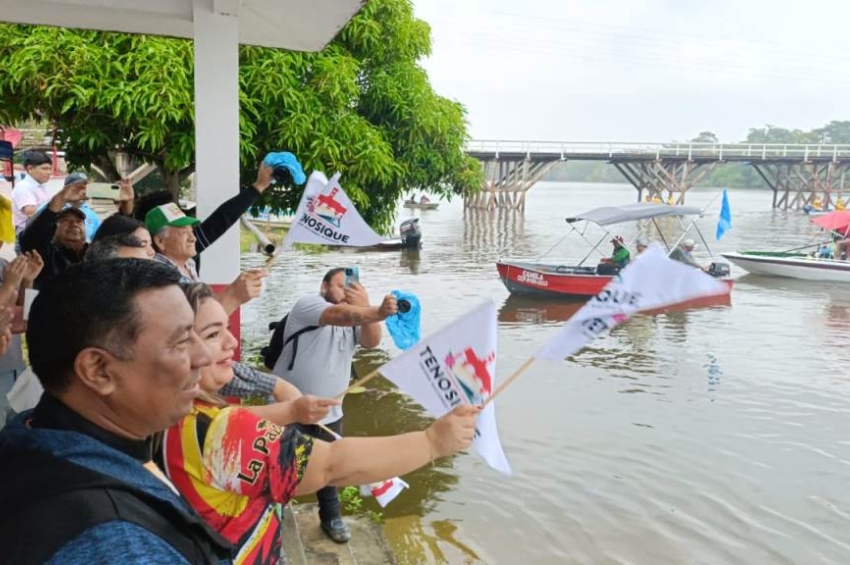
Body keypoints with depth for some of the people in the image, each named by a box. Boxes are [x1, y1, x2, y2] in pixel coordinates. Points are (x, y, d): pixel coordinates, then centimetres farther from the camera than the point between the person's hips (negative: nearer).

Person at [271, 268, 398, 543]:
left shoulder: (356, 318, 4)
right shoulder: (307, 304, -16)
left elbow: (371, 341, -17)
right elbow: (342, 315, -38)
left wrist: (367, 306, -34)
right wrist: (379, 312, -54)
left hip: (329, 413, 5)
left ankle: (331, 517, 38)